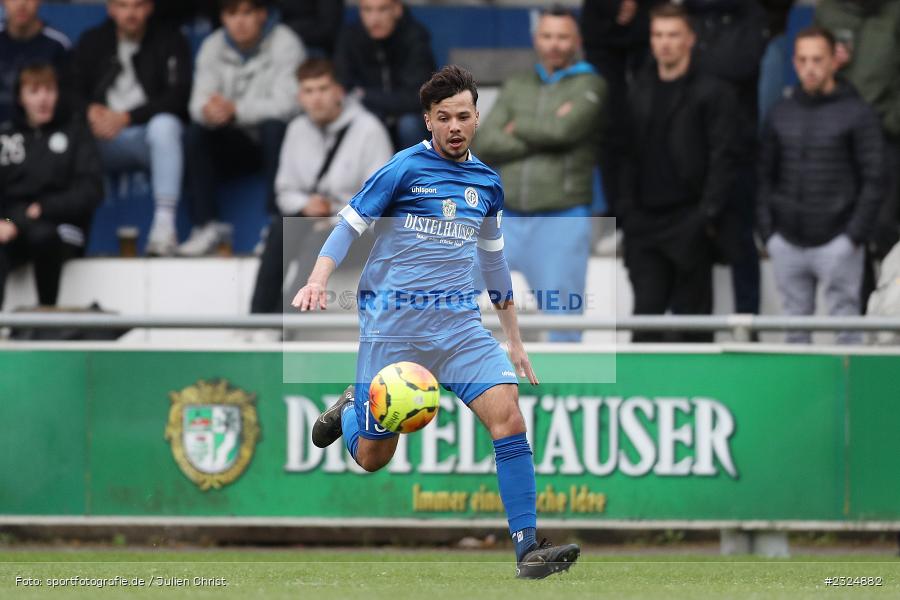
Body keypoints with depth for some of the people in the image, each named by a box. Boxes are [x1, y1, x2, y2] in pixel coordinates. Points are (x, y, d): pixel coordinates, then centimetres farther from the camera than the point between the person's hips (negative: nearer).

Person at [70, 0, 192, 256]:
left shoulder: (169, 41, 4)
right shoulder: (92, 42, 13)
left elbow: (178, 96, -9)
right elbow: (72, 90, 6)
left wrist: (127, 117, -19)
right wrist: (90, 111, -18)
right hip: (106, 143, 3)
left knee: (164, 124, -37)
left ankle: (165, 222, -39)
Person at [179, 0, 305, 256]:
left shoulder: (284, 43, -13)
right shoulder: (213, 46, 0)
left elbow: (285, 104, -24)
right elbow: (199, 101, -11)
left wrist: (235, 110, -34)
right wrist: (207, 111, -36)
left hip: (276, 140, -4)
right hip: (237, 143, 4)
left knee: (273, 127, -35)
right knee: (197, 132, -23)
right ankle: (204, 227, -23)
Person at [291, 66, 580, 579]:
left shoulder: (487, 183, 11)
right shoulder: (405, 169, -5)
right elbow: (350, 225, -4)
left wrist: (514, 339, 24)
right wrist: (318, 282, -21)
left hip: (460, 321, 3)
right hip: (393, 321, -3)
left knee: (508, 414, -19)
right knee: (374, 457, 1)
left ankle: (528, 547, -20)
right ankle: (351, 410, 39)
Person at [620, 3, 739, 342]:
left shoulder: (712, 93, -1)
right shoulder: (640, 92, 14)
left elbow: (723, 158, -6)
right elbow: (630, 156, 13)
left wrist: (708, 213, -14)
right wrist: (627, 208, 4)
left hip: (689, 223, -4)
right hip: (645, 222, 4)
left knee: (690, 315, 1)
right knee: (646, 313, 0)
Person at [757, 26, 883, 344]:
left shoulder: (858, 113, -2)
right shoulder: (782, 113, 11)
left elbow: (872, 182, -3)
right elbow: (766, 175, 16)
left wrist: (854, 235, -10)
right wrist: (767, 230, 6)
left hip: (836, 243, -4)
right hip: (787, 242, 4)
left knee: (846, 324, -4)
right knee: (795, 325, 8)